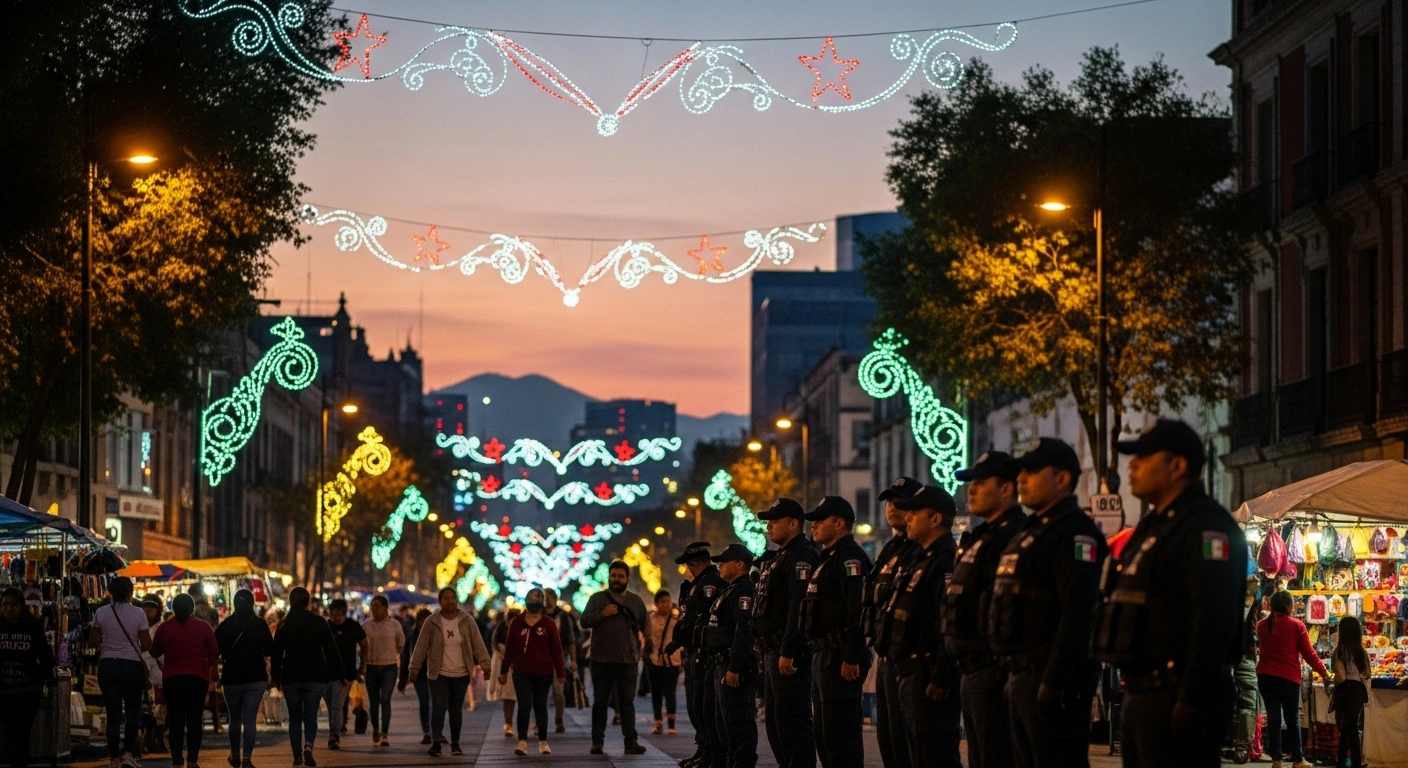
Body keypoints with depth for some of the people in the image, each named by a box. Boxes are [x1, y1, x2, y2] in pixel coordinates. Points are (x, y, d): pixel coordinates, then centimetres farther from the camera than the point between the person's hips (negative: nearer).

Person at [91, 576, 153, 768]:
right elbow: (146, 645, -6)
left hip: (108, 665, 2)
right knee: (133, 712, 11)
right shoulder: (138, 614, -8)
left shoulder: (101, 613, -2)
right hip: (132, 665, -2)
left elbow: (93, 642, 2)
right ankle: (128, 752, -3)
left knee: (113, 714, 6)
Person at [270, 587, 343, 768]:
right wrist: (339, 673, 4)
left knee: (295, 717, 11)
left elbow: (276, 653, 2)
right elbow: (331, 650, -2)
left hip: (290, 678, 1)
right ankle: (308, 746, -23)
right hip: (315, 677, -1)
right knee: (311, 716, 2)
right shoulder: (319, 622, -2)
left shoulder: (284, 624, 1)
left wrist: (275, 677, 11)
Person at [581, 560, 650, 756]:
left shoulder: (636, 601, 10)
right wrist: (602, 614, -19)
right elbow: (584, 621, -4)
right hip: (601, 660, -1)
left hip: (628, 660, 1)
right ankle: (597, 742, 9)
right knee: (600, 702, 5)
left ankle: (631, 742, -4)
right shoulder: (597, 599, 4)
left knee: (627, 702, -1)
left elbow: (645, 626, 12)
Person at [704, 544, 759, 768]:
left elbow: (744, 631, -23)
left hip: (736, 668, -11)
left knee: (738, 724, -12)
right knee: (724, 724, 16)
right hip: (722, 666, 11)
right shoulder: (731, 590, 20)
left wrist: (734, 668, -27)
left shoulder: (744, 590, -14)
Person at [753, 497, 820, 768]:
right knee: (775, 718, 14)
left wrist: (788, 652, -27)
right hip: (773, 651, 11)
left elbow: (799, 606, -23)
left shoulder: (801, 557, -13)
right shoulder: (779, 558, 20)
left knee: (791, 718, -12)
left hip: (789, 653, -11)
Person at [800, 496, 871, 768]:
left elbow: (858, 610, -22)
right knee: (823, 732, 13)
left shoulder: (849, 558, -13)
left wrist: (851, 658, -26)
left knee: (839, 731, -11)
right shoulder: (828, 558, 20)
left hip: (840, 658, -11)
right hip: (823, 654, 11)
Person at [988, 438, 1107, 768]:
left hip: (1053, 679, -11)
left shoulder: (1074, 533, -13)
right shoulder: (1030, 532, 20)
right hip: (1023, 676, 11)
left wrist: (1054, 682, -26)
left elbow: (1076, 615, -22)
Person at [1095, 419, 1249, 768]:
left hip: (1175, 699, -11)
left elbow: (1213, 620, -23)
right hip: (1141, 697, 11)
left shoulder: (1206, 527, -13)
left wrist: (1192, 700, -27)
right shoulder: (1154, 526, 20)